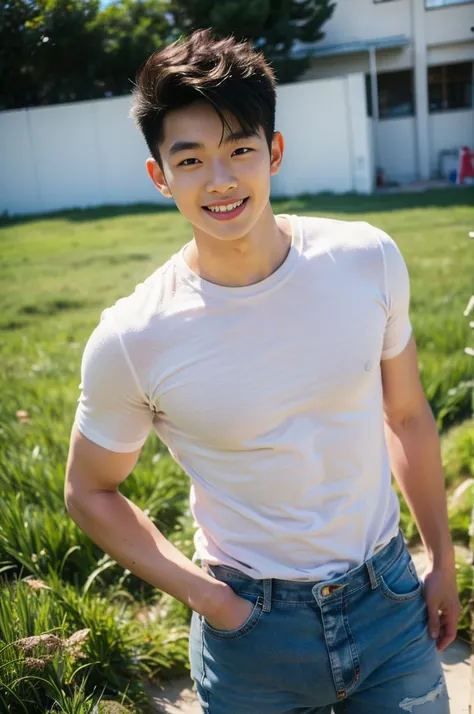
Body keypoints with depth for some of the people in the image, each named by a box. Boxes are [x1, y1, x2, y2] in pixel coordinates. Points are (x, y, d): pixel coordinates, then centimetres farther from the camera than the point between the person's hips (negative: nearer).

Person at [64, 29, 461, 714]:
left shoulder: (368, 259, -11)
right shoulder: (131, 341, -19)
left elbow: (406, 414, 2)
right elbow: (89, 491, -4)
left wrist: (442, 561, 9)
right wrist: (205, 597, -11)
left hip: (390, 598, 3)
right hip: (252, 629, -2)